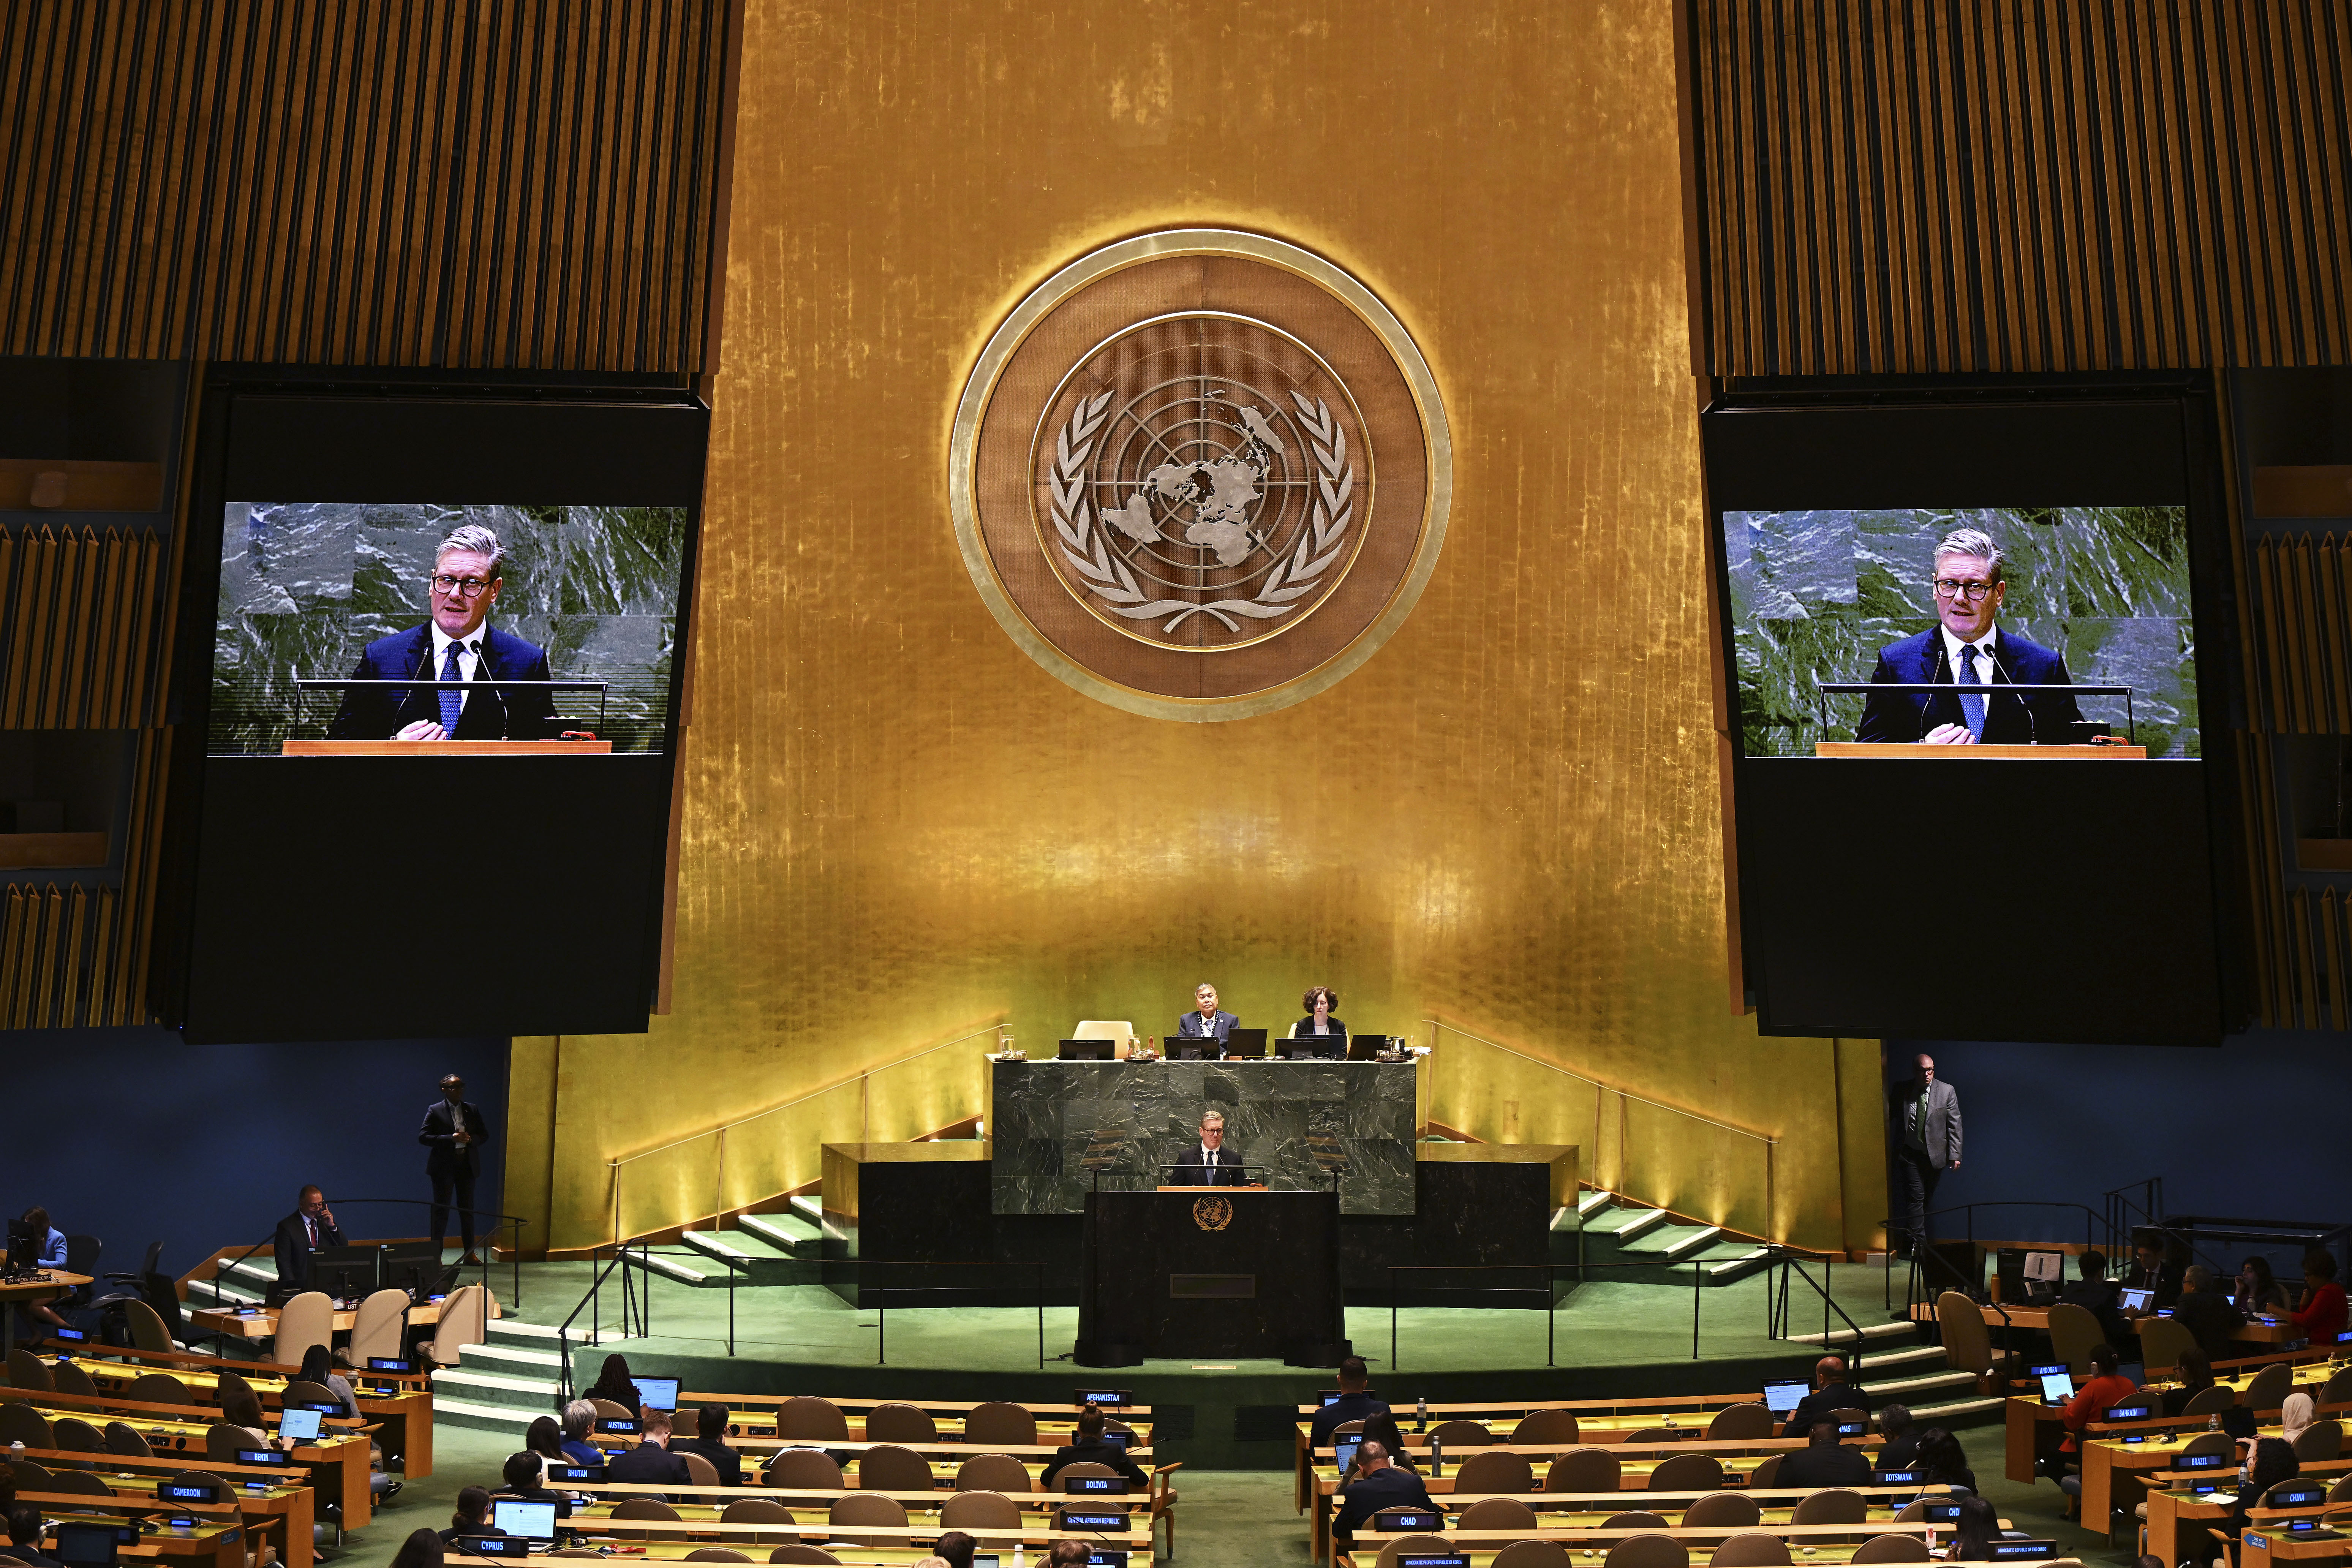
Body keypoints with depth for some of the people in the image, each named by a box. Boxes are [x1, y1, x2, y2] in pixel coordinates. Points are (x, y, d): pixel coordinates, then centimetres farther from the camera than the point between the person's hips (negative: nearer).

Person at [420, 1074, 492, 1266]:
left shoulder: (472, 1110, 9)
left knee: (468, 1210, 8)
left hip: (467, 1165, 4)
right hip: (444, 1166, -4)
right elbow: (423, 1137, -9)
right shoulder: (435, 1111, -2)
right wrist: (451, 1138, -19)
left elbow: (484, 1135, 12)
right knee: (441, 1211, -1)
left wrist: (470, 1139, -10)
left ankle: (470, 1253, 15)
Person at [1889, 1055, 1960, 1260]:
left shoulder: (1947, 1091, -1)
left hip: (1935, 1154, 1)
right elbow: (1895, 1120, 8)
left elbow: (1954, 1125, 0)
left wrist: (1955, 1154, -4)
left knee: (1927, 1199, 9)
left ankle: (1913, 1240, 24)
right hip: (1911, 1153, -1)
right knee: (1916, 1196, -9)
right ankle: (1917, 1243, -7)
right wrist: (1894, 1148, -1)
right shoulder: (1903, 1091, 0)